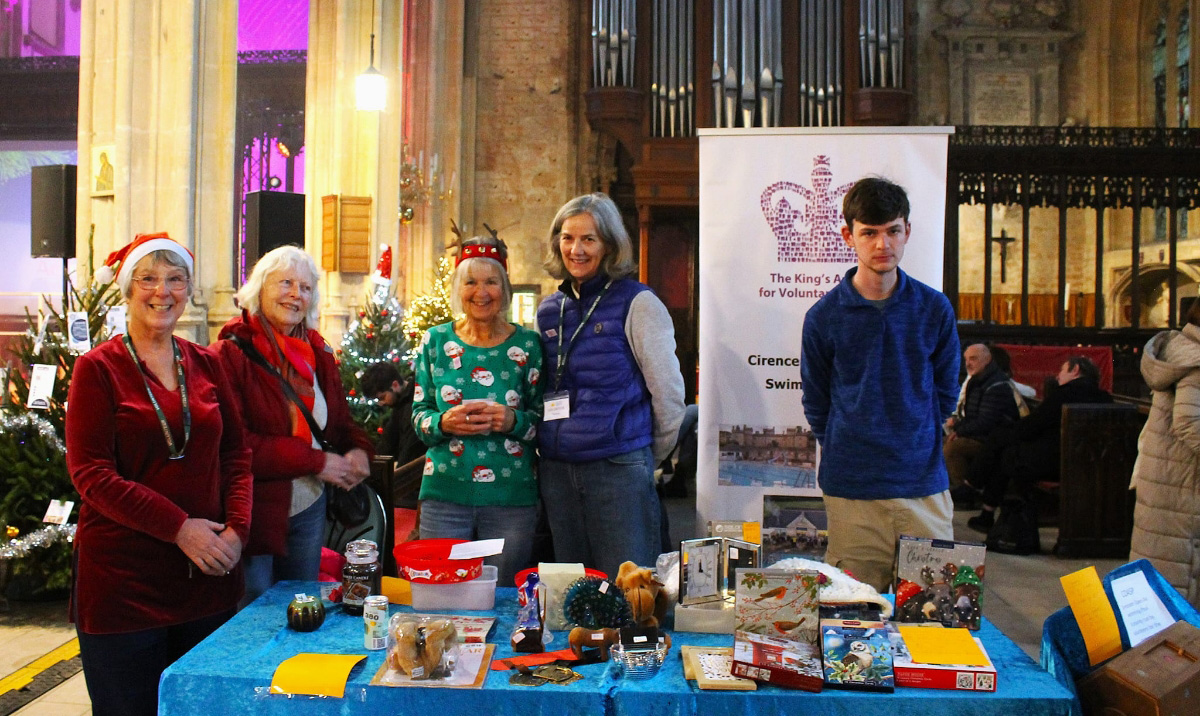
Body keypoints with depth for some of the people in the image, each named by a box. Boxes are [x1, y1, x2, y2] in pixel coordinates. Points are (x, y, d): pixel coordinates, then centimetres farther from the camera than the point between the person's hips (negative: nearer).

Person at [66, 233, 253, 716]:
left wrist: (236, 528, -7)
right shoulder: (98, 368, -4)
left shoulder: (206, 364, 8)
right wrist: (179, 527, -16)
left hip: (207, 574, 4)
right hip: (123, 576, -4)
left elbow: (236, 454, 9)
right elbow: (90, 473, -11)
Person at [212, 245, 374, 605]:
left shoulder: (318, 353, 8)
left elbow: (340, 420, 15)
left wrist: (358, 449, -8)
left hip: (310, 510, 6)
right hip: (254, 511, -6)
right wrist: (316, 460, -19)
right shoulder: (231, 353, -12)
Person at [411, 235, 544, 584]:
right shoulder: (435, 341, 6)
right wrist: (443, 422, -13)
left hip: (510, 499, -1)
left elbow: (545, 419, 2)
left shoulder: (527, 345, 2)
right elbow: (418, 415, 8)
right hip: (444, 494, 1)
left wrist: (513, 421, -18)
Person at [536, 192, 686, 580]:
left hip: (619, 469, -5)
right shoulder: (549, 311, 11)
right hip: (556, 471, 5)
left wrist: (649, 459, 4)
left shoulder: (636, 304, -5)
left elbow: (669, 392, -4)